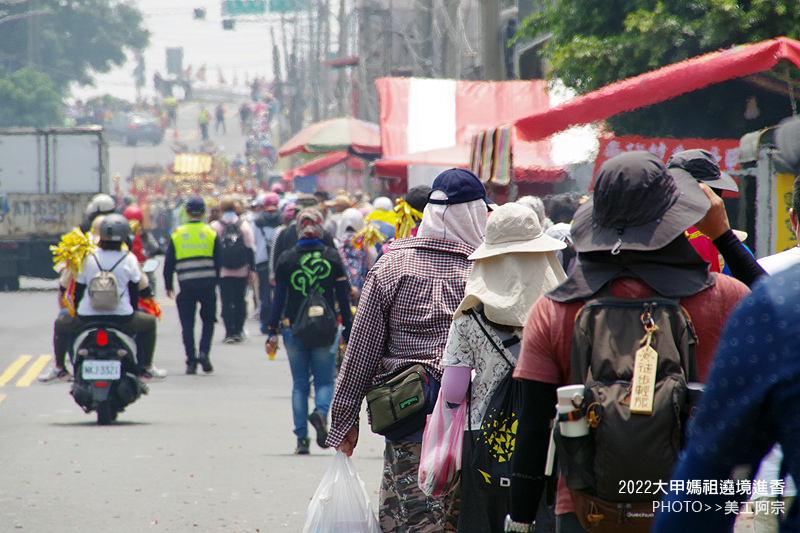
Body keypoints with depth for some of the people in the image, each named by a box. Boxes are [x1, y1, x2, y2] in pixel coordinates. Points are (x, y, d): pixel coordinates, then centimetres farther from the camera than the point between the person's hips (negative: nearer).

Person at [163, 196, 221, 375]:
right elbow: (219, 261, 2)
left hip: (186, 286, 0)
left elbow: (168, 263, 5)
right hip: (208, 285, 0)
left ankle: (191, 361, 0)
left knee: (187, 324, 7)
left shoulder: (177, 235, 3)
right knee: (208, 320, 15)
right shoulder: (211, 234, 2)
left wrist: (168, 286, 14)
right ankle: (204, 352, -5)